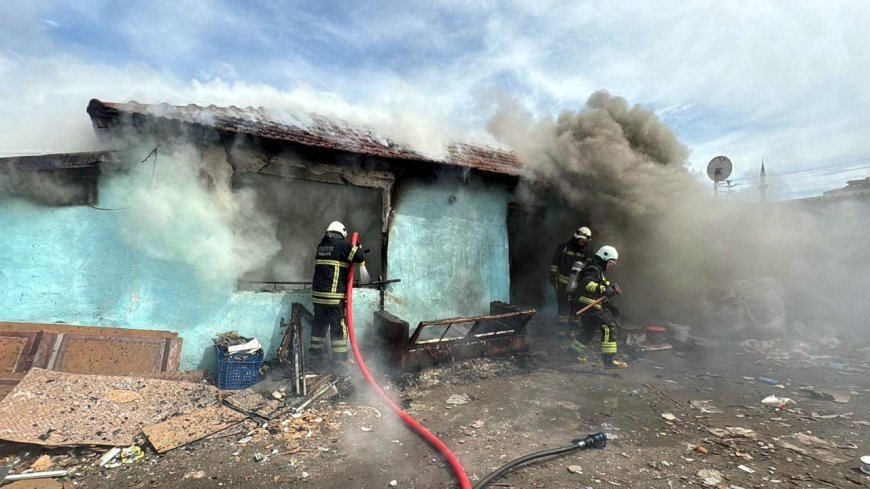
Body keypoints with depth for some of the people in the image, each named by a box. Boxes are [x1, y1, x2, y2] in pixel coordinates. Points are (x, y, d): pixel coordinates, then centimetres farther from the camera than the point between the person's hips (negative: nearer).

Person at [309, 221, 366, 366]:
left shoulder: (321, 246, 14)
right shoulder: (342, 245, -7)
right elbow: (361, 257, -9)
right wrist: (357, 248, 12)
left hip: (318, 293, 7)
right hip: (334, 294, -7)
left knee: (319, 323, 17)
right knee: (338, 325, 1)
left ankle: (315, 353, 26)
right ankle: (340, 357, 6)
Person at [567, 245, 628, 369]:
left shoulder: (598, 270, 22)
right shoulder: (593, 269, -12)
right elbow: (586, 283, -31)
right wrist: (603, 289, -42)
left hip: (591, 306, 11)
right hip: (590, 305, -11)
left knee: (589, 331, 21)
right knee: (609, 327, -14)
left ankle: (573, 352, 34)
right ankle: (609, 360, -13)